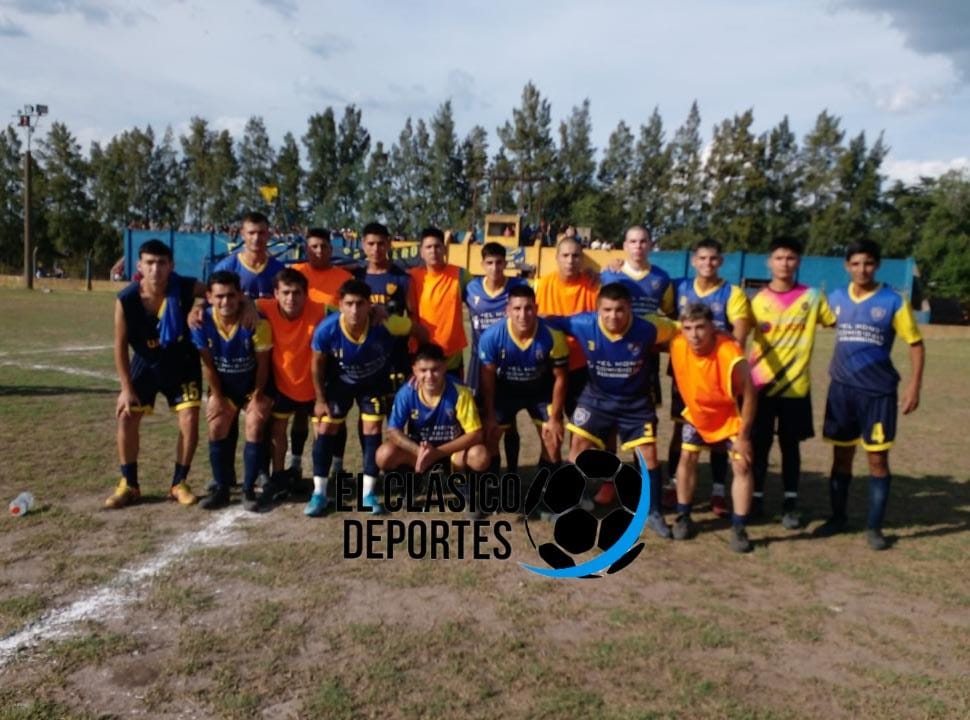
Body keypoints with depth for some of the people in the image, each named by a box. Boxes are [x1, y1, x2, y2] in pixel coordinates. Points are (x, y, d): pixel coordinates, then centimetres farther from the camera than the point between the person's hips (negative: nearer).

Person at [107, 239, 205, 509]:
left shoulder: (187, 288, -26)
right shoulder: (126, 300, -24)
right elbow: (121, 346, -12)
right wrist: (127, 388, -11)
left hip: (182, 363, -1)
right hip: (145, 364, 1)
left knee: (190, 420, -8)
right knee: (127, 417, 1)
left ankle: (179, 483, 9)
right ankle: (129, 485, 18)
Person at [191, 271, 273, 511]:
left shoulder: (256, 322, -29)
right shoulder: (202, 322, -21)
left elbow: (263, 363, -18)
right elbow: (207, 363, -10)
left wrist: (258, 395, -12)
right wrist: (217, 396, -5)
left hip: (253, 386, -3)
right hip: (223, 386, 3)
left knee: (255, 429, -10)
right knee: (216, 430, -1)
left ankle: (249, 489, 0)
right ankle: (221, 488, 10)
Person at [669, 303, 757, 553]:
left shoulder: (731, 355, -37)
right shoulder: (677, 345, -24)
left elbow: (749, 395, -24)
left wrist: (743, 435, -19)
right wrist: (689, 405, 8)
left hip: (730, 417, -4)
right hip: (696, 413, 4)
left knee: (742, 466, -6)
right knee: (687, 458, 4)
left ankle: (738, 529, 4)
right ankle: (683, 518, 18)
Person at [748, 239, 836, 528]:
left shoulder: (813, 297, 0)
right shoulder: (758, 300, -1)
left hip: (795, 386, 0)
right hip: (761, 385, 0)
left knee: (790, 445, 9)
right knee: (759, 444, 7)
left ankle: (791, 504, 19)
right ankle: (757, 498, 22)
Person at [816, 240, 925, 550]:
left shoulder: (894, 301, -6)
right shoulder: (836, 298, 3)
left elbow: (916, 343, -1)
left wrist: (914, 385, -8)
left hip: (878, 392, -3)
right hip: (842, 389, 3)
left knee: (877, 458, 3)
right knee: (841, 455, 10)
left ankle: (874, 526, 14)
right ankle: (838, 516, 24)